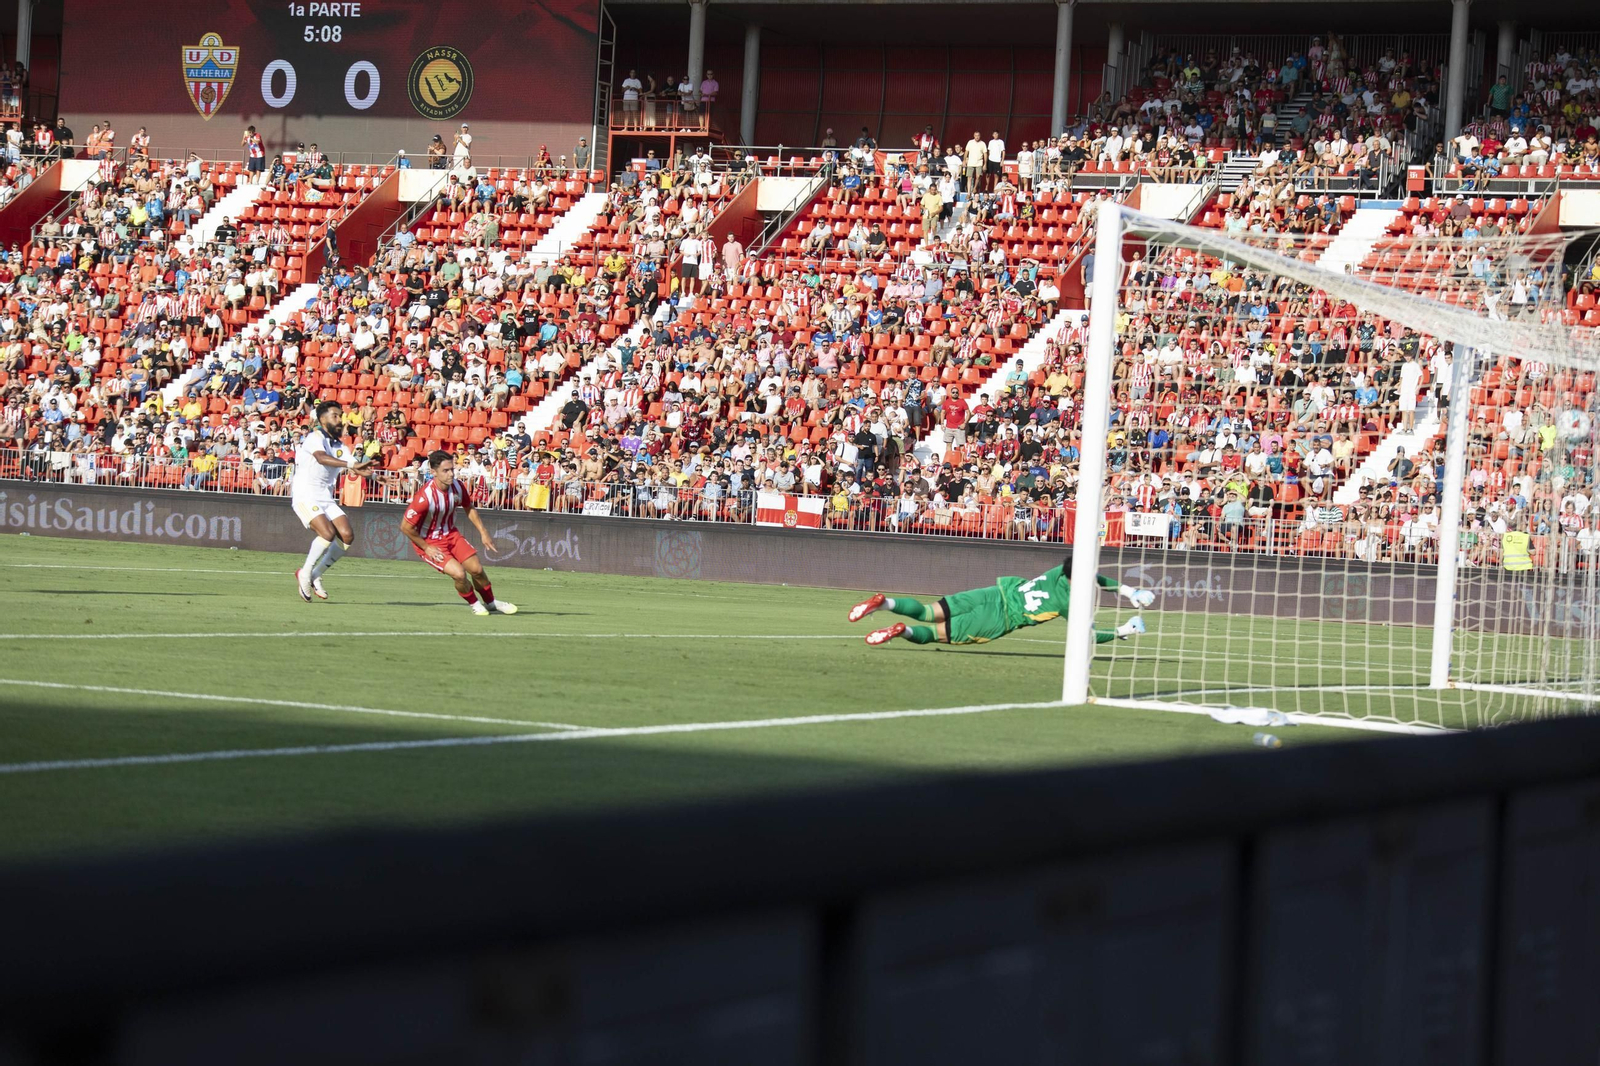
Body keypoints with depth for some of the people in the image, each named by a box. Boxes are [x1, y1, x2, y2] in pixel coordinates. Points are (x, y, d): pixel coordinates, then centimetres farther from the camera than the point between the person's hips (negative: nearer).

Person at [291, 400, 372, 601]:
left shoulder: (339, 446, 15)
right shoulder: (315, 437, -10)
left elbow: (356, 467, 7)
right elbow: (321, 458, -31)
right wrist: (350, 464, -44)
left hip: (326, 499, 8)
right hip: (305, 497, -8)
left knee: (347, 536, -9)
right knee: (328, 533, -25)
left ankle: (315, 576, 5)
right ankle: (305, 573, -4)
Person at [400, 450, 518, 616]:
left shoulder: (458, 487, -12)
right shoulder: (424, 497, -32)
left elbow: (469, 509, 10)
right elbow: (405, 527, -24)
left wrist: (483, 532, 6)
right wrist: (426, 548, -16)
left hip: (451, 534, 6)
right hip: (429, 542, -6)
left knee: (476, 569, 3)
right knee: (458, 573, -21)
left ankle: (491, 603, 31)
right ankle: (474, 603, 9)